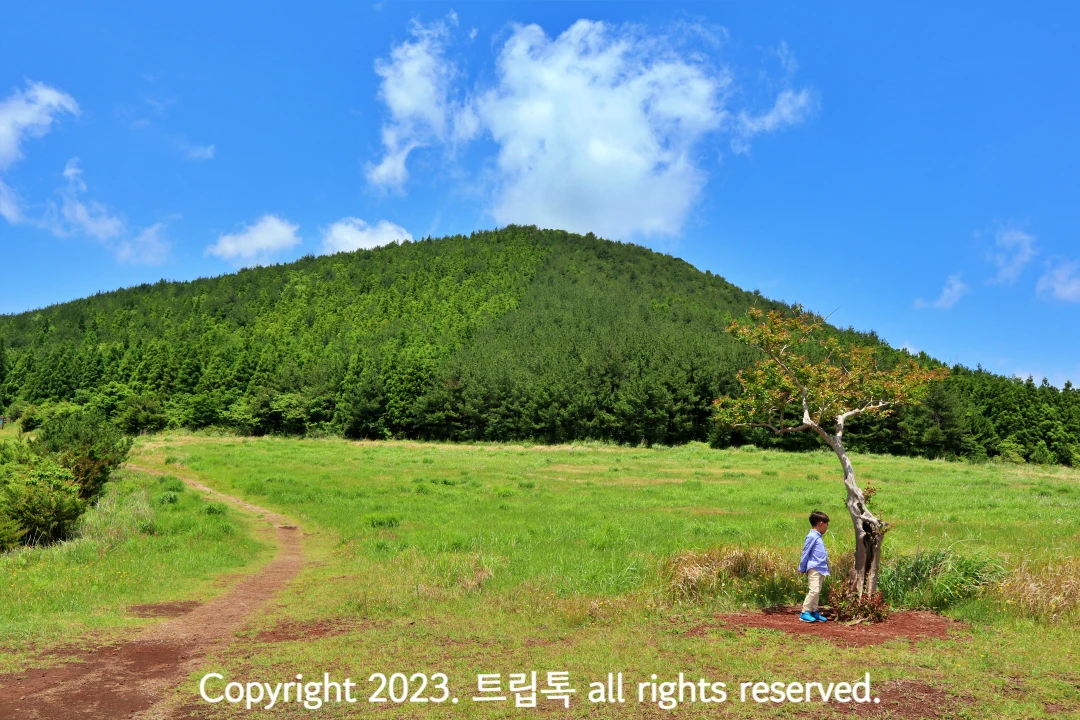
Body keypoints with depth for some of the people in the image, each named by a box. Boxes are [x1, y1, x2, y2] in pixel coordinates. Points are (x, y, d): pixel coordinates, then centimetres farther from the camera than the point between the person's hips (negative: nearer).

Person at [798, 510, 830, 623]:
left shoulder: (818, 537, 16)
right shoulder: (812, 537, -13)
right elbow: (805, 553, -11)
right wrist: (802, 569, -7)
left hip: (821, 568, 10)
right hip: (814, 568, -10)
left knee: (817, 591, 11)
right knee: (814, 590, -13)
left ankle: (814, 612, 17)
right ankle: (805, 613, -8)